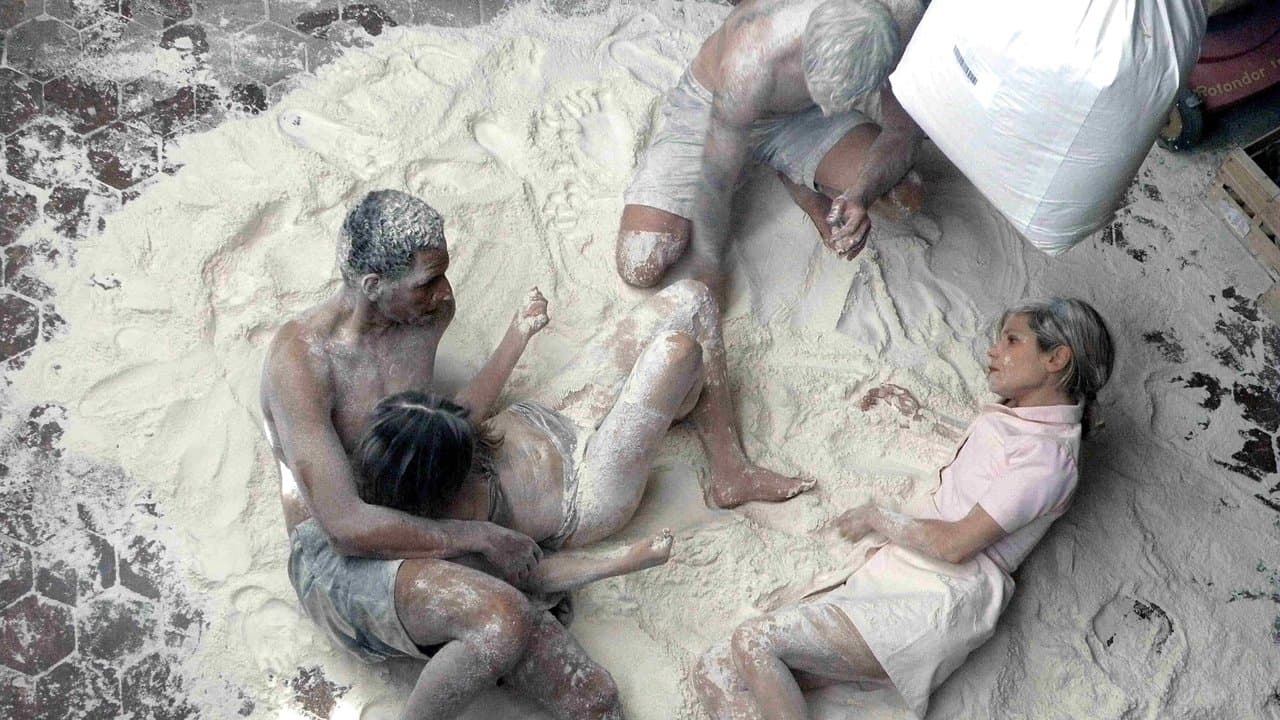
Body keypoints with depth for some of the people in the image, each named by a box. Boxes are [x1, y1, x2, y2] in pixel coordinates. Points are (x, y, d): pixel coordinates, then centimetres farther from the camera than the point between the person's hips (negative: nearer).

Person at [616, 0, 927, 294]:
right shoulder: (748, 66, -42)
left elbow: (903, 131, -16)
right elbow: (714, 184, -27)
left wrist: (861, 195, -35)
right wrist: (707, 271, -14)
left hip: (802, 115, 3)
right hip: (709, 110, -2)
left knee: (904, 199, -20)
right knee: (639, 268, -14)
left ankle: (798, 179, 11)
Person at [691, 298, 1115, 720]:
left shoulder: (1049, 457, -7)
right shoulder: (997, 418, 23)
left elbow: (955, 545, -13)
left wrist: (875, 518, 1)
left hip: (941, 601, -9)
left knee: (753, 642, -25)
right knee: (714, 674, -10)